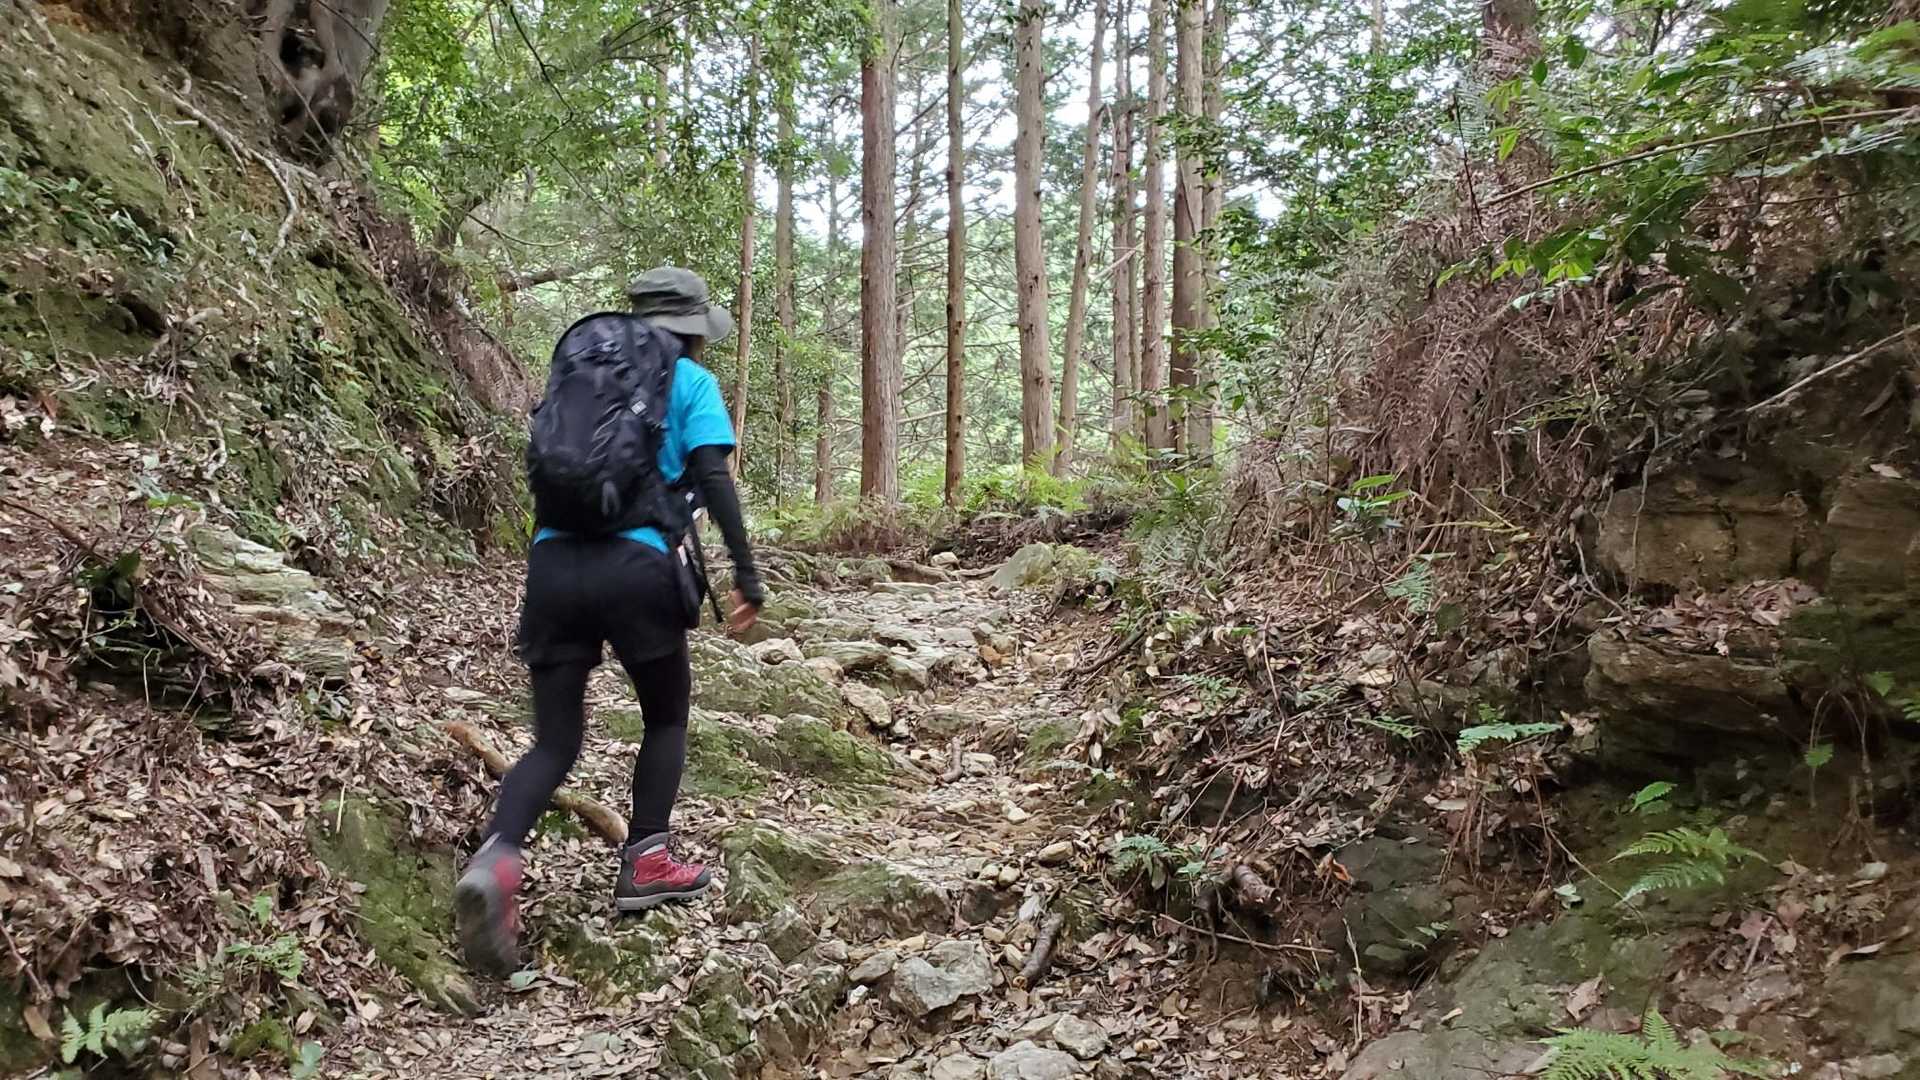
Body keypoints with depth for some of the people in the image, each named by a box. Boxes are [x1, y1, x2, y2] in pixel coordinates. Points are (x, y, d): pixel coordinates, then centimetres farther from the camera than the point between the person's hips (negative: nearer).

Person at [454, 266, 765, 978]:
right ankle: (646, 862, 14)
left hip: (553, 561, 4)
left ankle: (496, 860, -16)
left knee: (554, 742, 8)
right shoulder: (691, 381, 9)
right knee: (666, 719, 19)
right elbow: (712, 477, -5)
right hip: (635, 565, -4)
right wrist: (746, 574, -7)